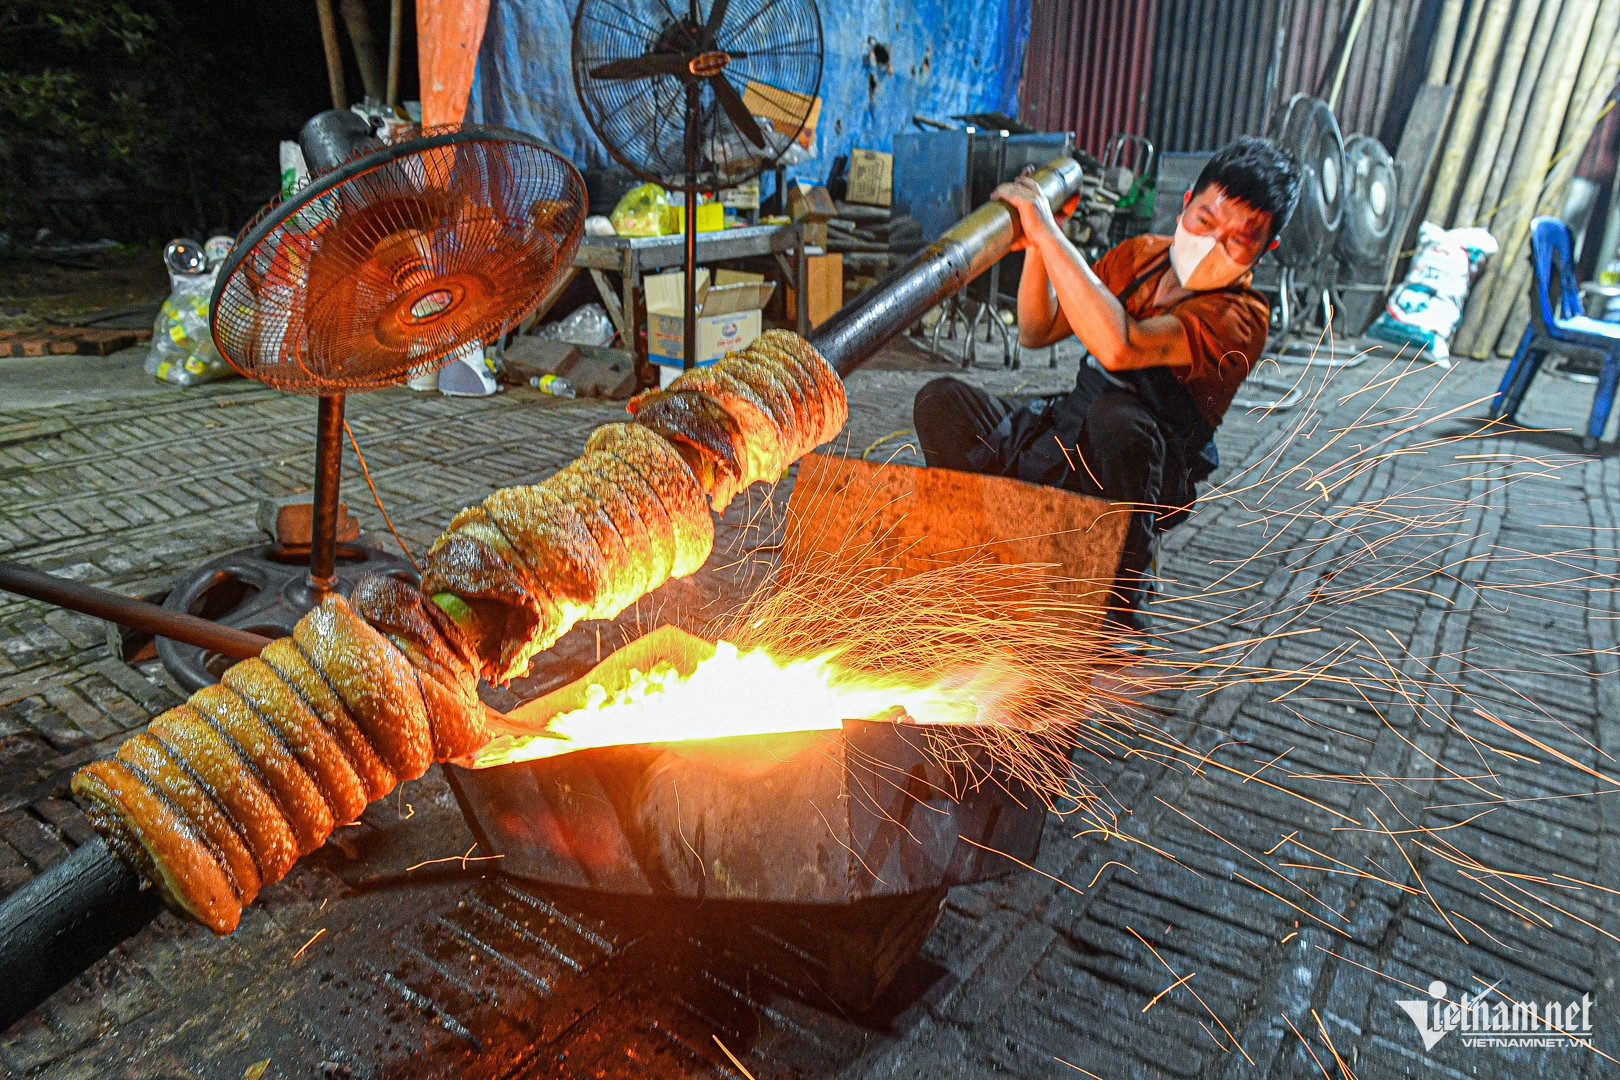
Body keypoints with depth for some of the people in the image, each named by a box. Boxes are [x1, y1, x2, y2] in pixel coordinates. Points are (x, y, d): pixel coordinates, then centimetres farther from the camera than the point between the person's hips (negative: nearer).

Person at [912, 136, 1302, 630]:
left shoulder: (1240, 316, -18)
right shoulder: (1141, 255, 5)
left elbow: (1118, 347, -37)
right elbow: (1035, 332, 7)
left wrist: (1049, 234, -31)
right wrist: (1036, 246, -8)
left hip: (1138, 482, -6)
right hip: (1063, 437, 6)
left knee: (1116, 417, -40)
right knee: (942, 401, -12)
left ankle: (1122, 612, -20)